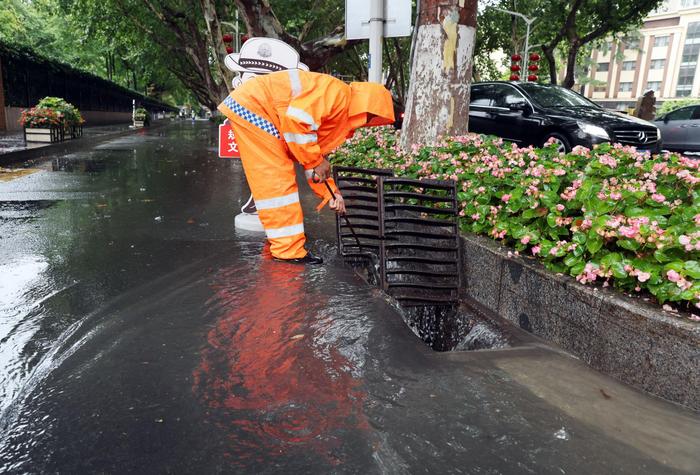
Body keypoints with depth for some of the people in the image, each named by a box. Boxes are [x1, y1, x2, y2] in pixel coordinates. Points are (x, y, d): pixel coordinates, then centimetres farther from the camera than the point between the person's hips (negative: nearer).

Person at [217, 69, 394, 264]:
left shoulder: (341, 114, 15)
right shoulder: (338, 92, -15)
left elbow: (316, 154, 20)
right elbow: (296, 118, -27)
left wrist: (332, 193, 13)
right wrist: (316, 161, -17)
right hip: (251, 105, -10)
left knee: (279, 177, 15)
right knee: (277, 180, -9)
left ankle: (281, 237, 26)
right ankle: (288, 250, -4)